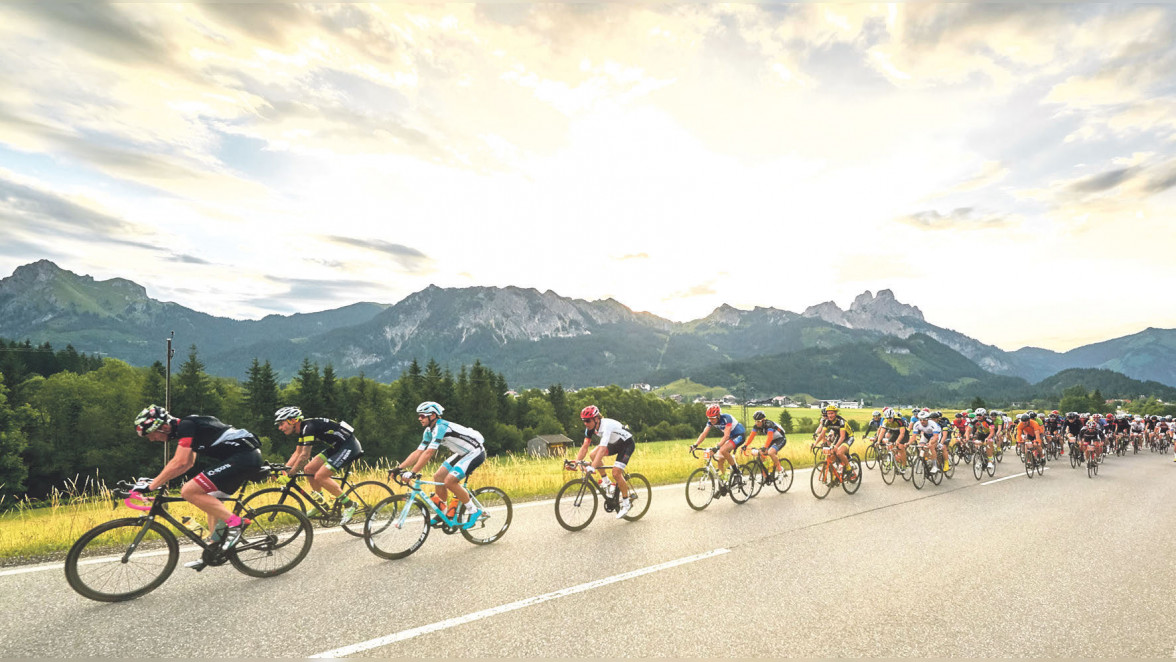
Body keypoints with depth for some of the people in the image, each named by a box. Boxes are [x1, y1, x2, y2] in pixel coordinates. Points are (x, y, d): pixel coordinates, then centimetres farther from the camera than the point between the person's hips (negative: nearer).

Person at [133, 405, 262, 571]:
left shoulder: (185, 425, -9)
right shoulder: (184, 427, 21)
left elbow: (179, 462, -17)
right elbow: (188, 463, 32)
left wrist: (151, 486, -10)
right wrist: (159, 480, 28)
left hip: (243, 456, -10)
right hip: (249, 457, 10)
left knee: (189, 491, -11)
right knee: (211, 501, 20)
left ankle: (234, 522, -9)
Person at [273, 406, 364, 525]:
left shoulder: (308, 427, -20)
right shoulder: (302, 429, 9)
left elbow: (304, 455, -23)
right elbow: (297, 453, 17)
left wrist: (289, 474, -17)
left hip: (349, 446, -10)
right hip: (336, 447, 10)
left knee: (320, 475, -17)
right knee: (309, 470, 5)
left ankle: (349, 505, -6)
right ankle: (321, 504, 21)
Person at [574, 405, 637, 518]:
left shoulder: (606, 425, -35)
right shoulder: (590, 428, -11)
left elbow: (602, 449, -45)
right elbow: (585, 446, -10)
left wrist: (592, 467, -52)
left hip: (627, 444, -8)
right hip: (615, 444, 8)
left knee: (616, 473, -17)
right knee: (593, 454, -11)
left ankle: (626, 502, 1)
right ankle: (606, 482, 6)